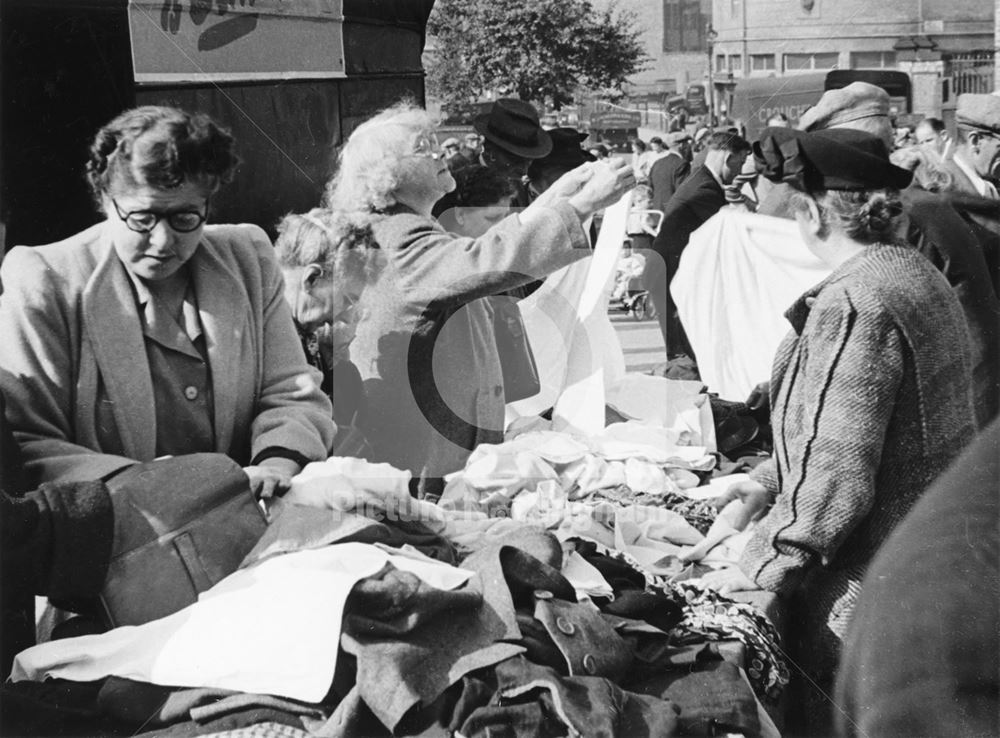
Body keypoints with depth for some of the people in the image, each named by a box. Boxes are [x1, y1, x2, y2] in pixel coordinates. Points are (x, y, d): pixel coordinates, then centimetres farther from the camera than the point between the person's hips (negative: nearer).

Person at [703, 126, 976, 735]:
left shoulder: (852, 305, -23)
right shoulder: (918, 275, 8)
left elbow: (837, 475, -25)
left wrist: (760, 568, -14)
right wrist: (768, 483, 18)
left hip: (873, 597, -10)